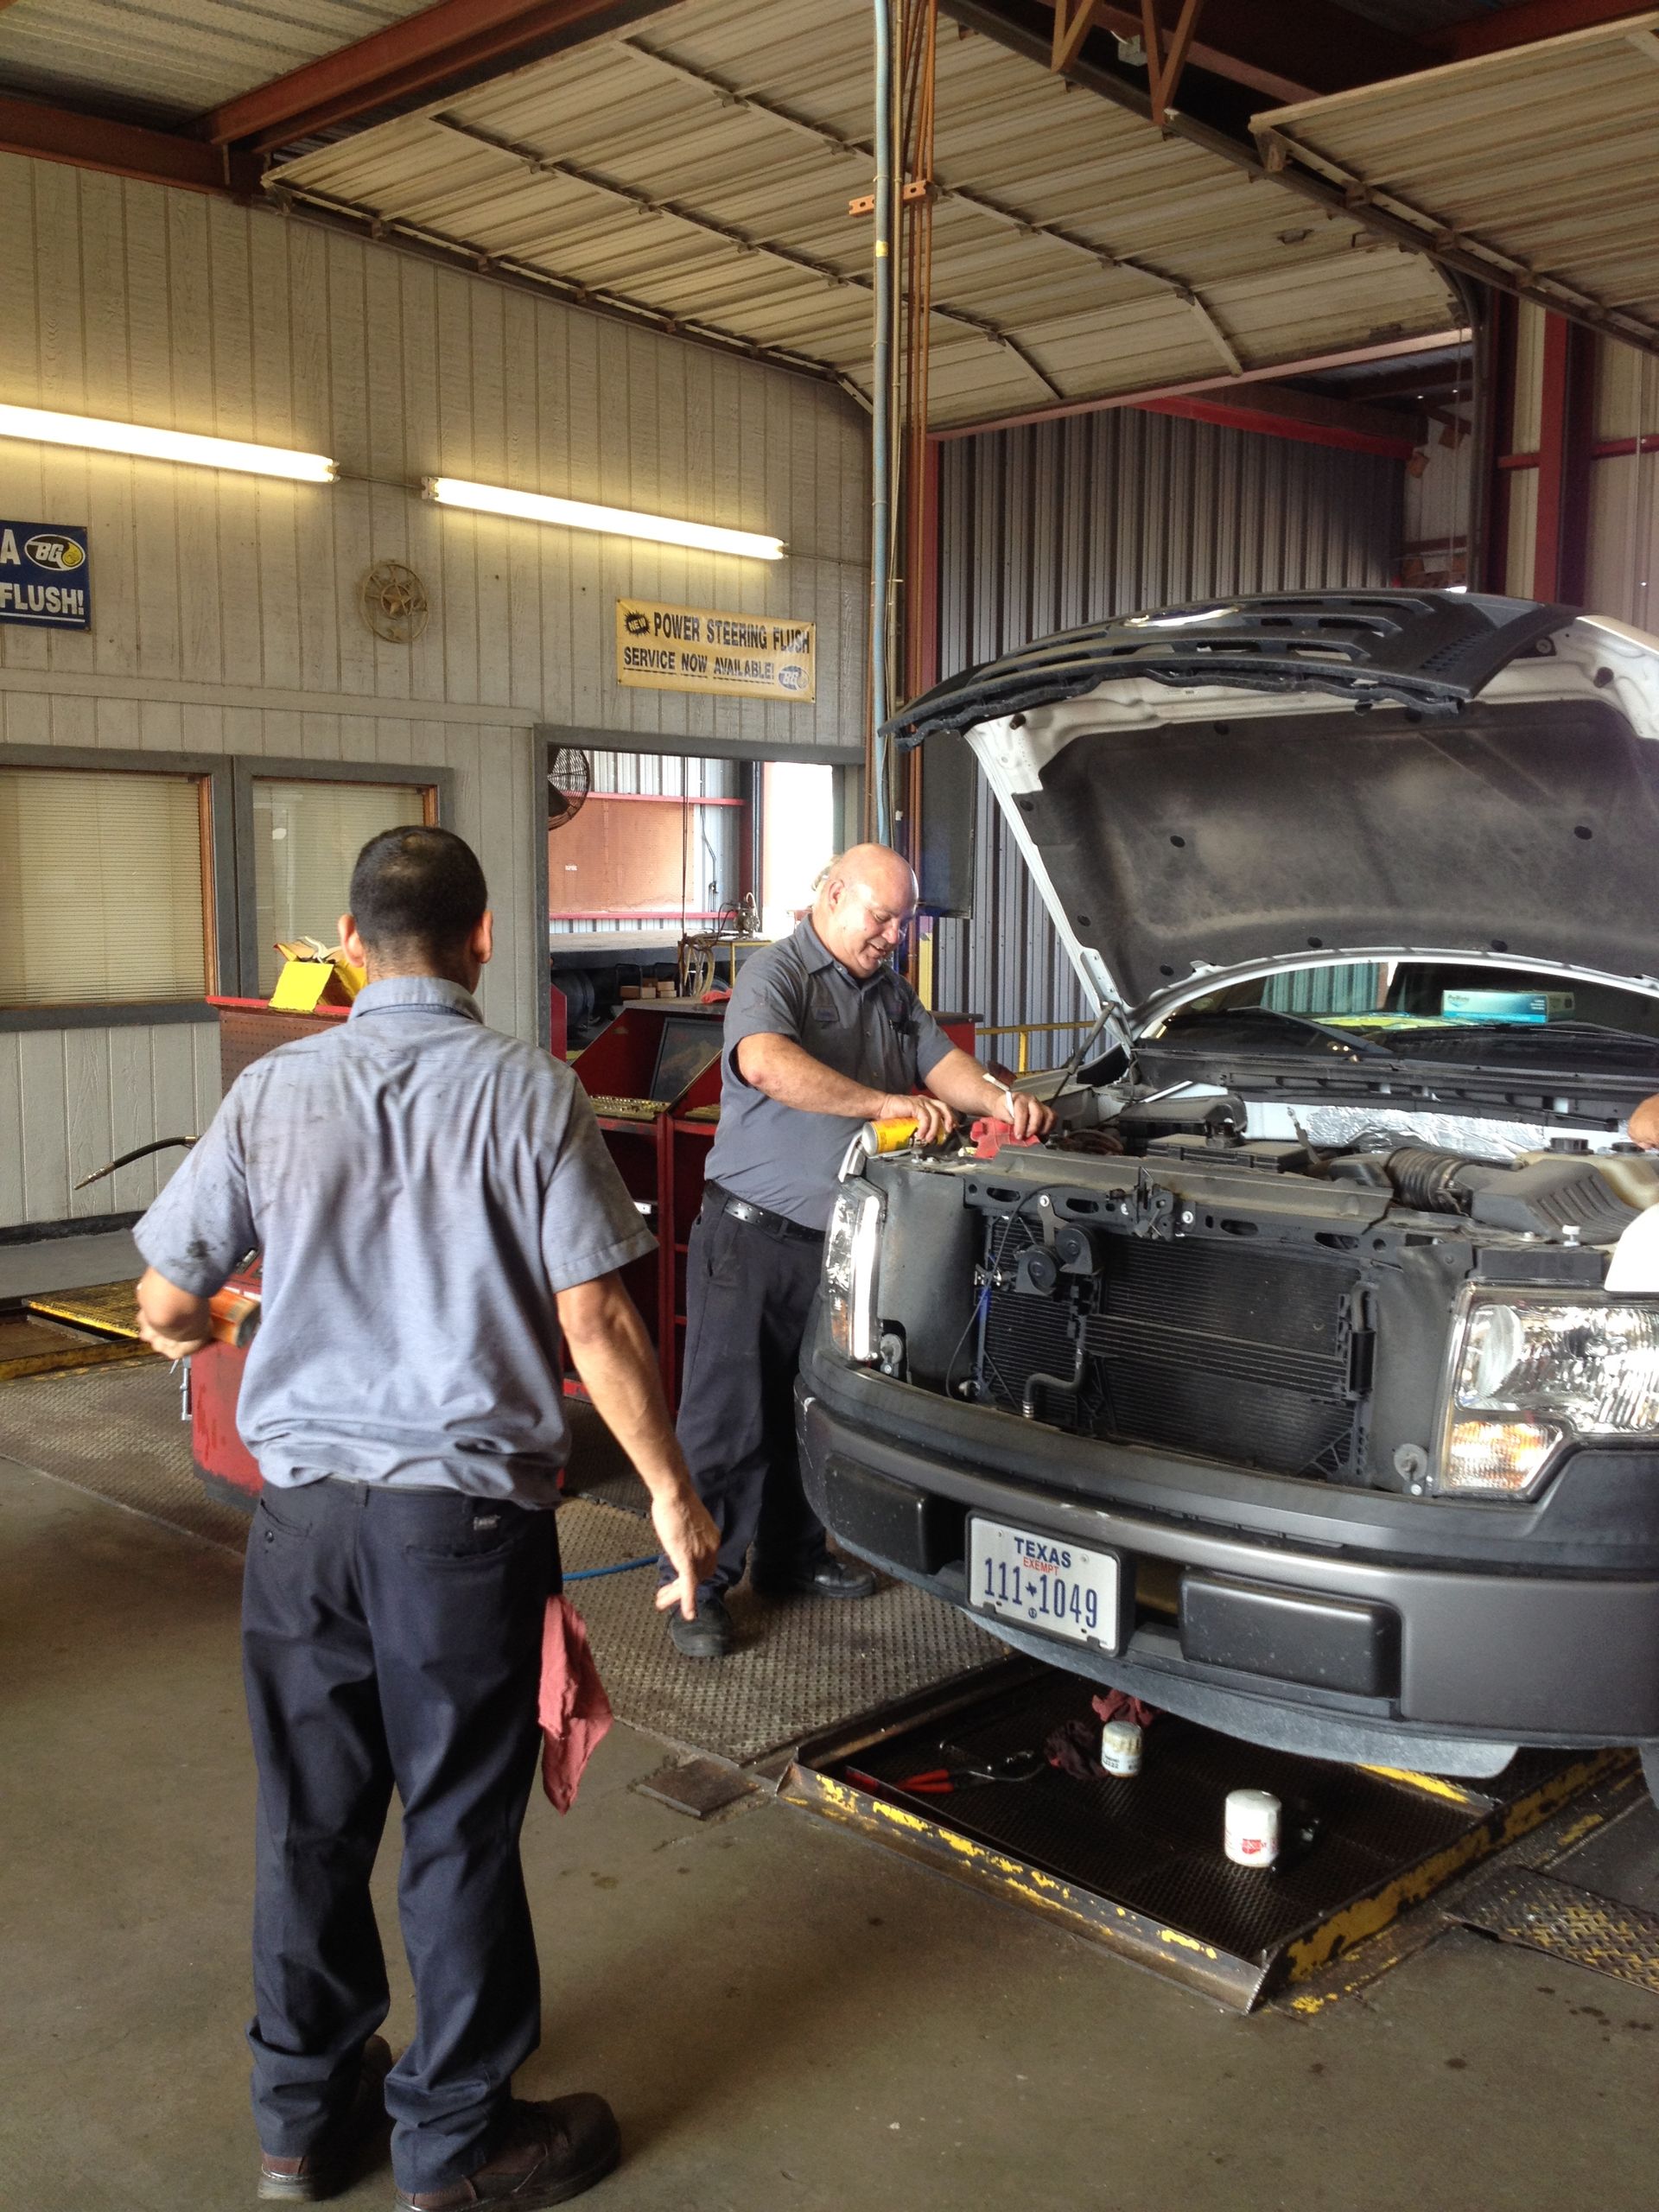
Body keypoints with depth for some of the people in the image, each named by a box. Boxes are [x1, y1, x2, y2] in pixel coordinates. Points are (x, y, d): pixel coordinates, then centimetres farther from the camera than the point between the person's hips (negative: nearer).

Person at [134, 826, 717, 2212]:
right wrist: (671, 1491, -2)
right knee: (460, 1833, 11)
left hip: (304, 1511, 3)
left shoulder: (274, 1092, -2)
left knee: (311, 1822, 17)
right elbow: (595, 1325, -12)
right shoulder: (529, 1094, -9)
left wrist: (192, 1330, 27)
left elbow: (164, 1304, 3)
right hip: (465, 1519, -3)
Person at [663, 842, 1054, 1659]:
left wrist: (999, 1099, -13)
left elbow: (941, 1061, 9)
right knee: (728, 1417, -2)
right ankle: (696, 1585, 8)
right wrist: (886, 1104, -35)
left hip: (838, 1242, 8)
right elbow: (768, 1064, -31)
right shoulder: (773, 975, -12)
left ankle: (793, 1555, 33)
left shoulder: (891, 993, 16)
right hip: (752, 1235, -8)